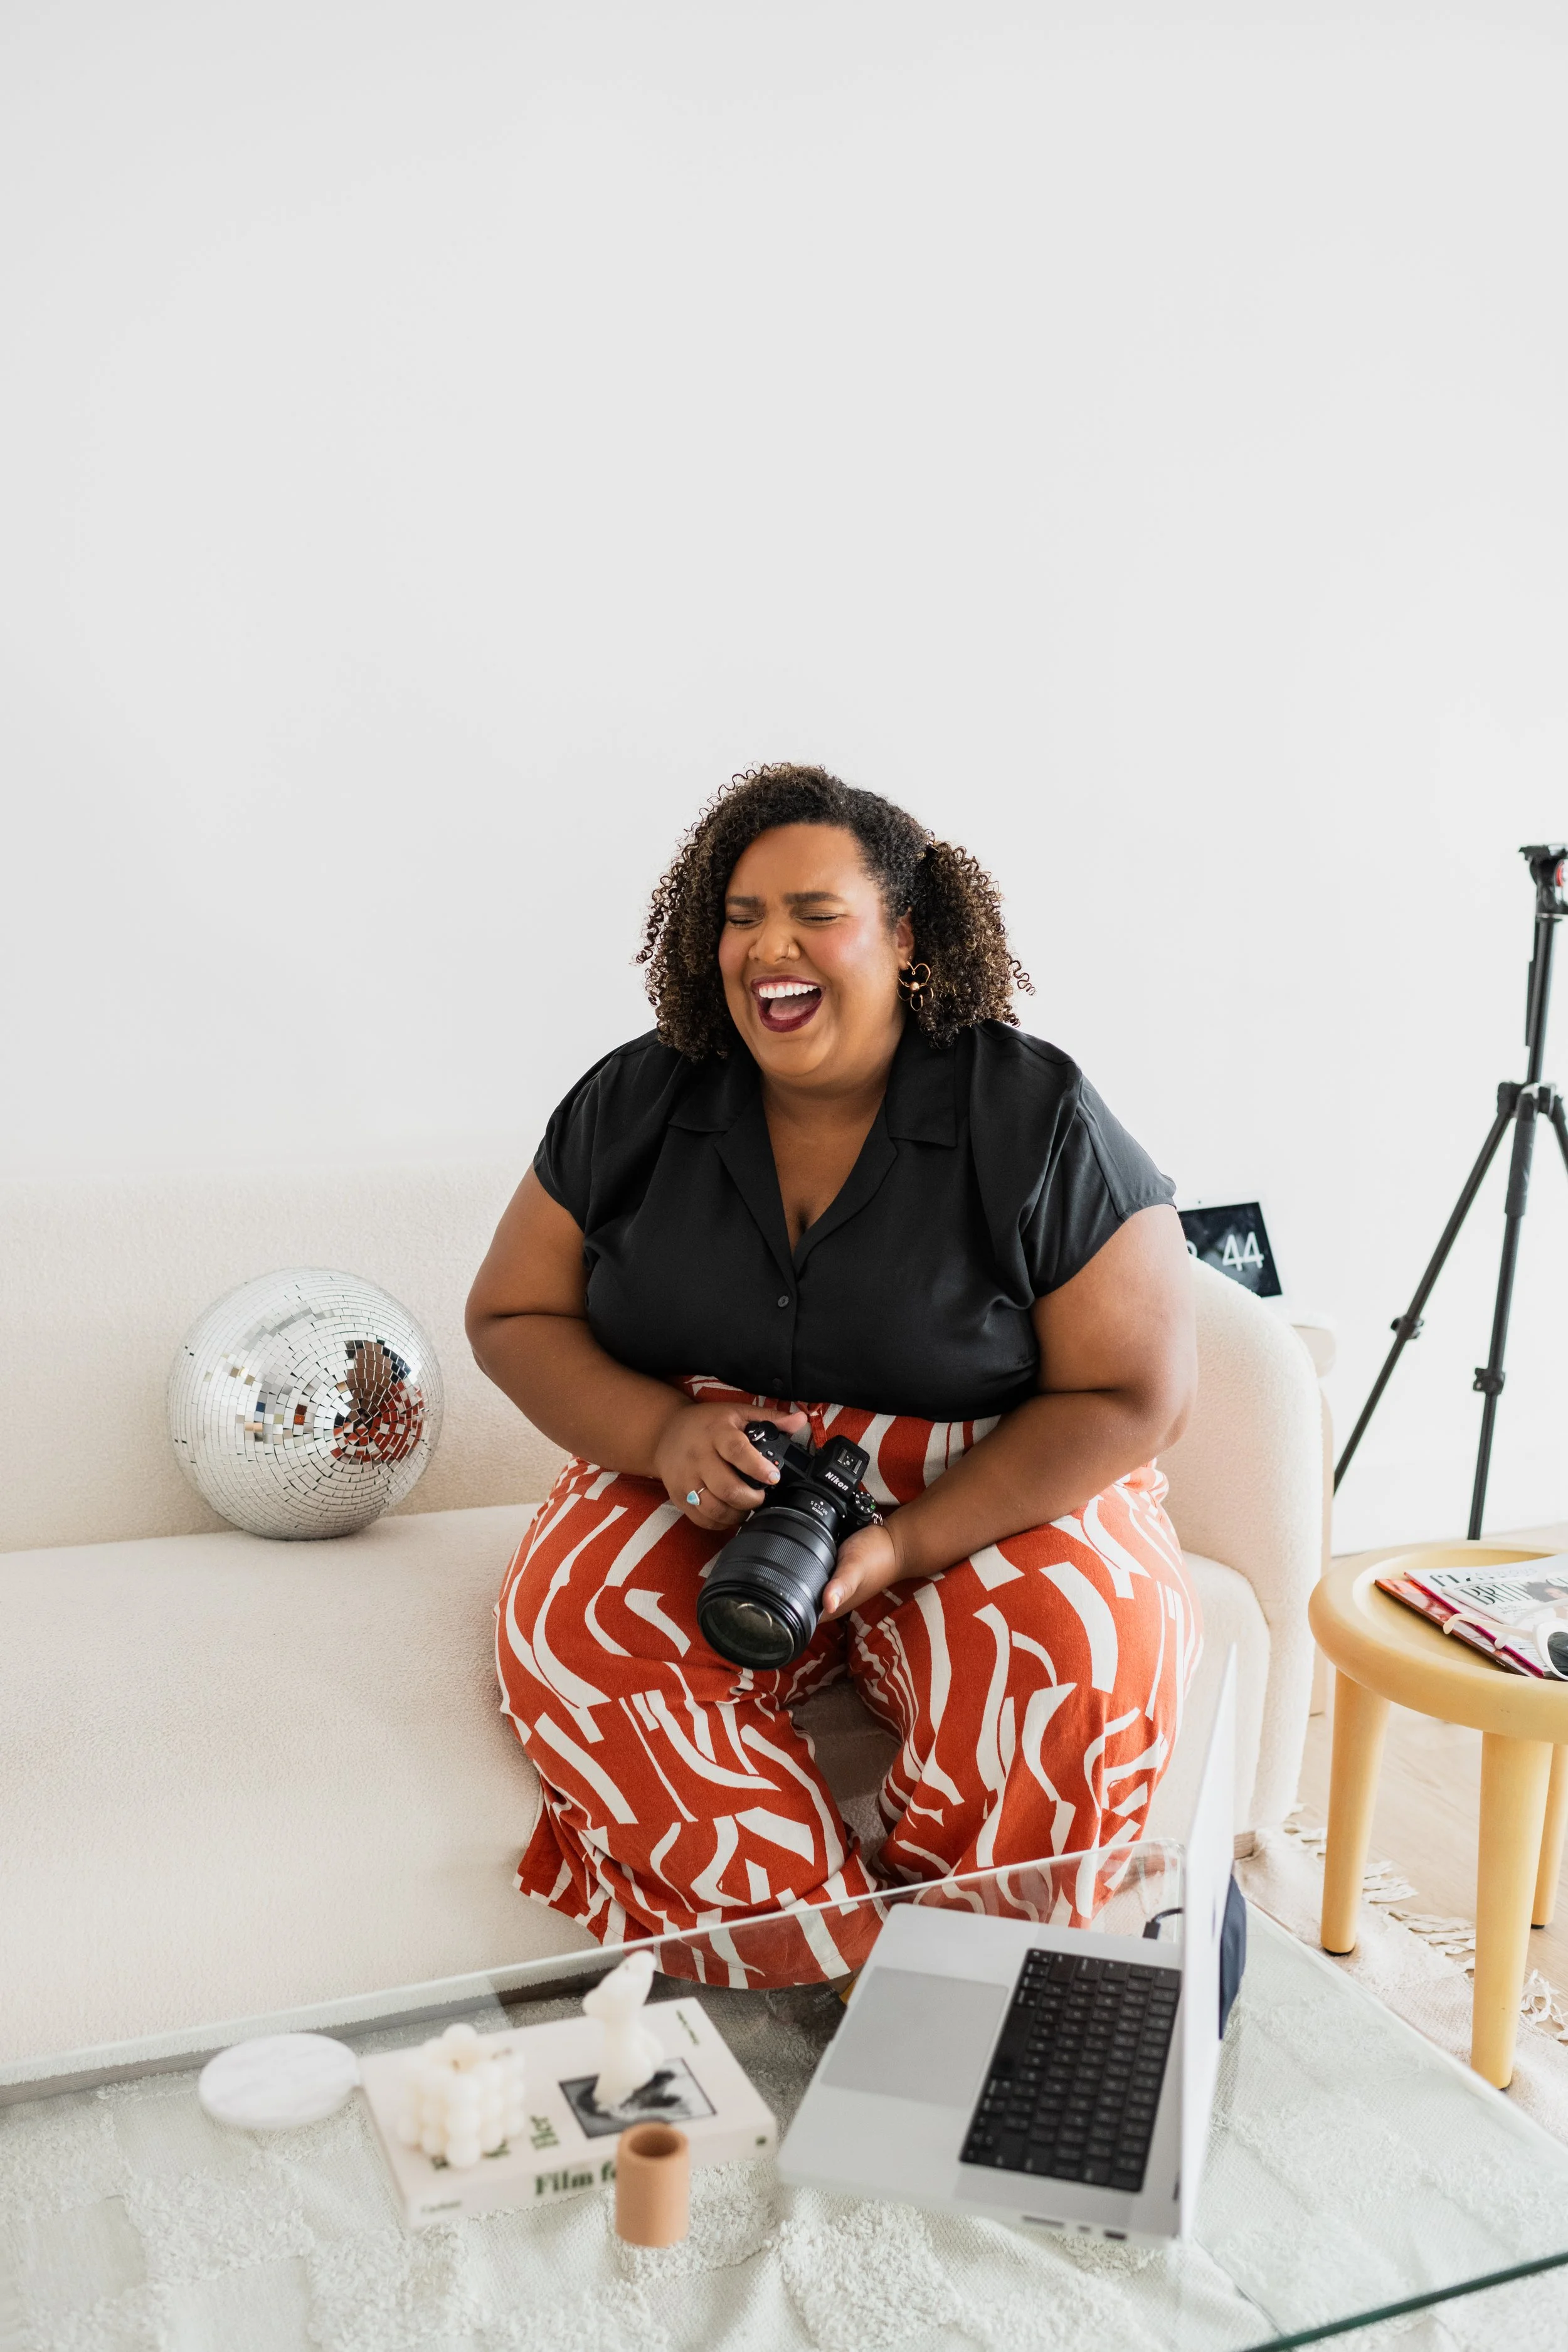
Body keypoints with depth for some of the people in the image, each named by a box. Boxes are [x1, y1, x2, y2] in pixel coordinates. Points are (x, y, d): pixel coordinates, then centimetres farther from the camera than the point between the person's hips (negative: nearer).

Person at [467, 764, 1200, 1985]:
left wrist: (905, 1543, -22)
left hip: (993, 1505, -2)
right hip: (704, 1505, 3)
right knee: (570, 1626, -28)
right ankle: (839, 1979, -22)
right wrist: (664, 1434, -16)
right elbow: (511, 1316, 6)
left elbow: (1134, 1395, -10)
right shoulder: (634, 1103, 1)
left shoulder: (1037, 1119, -9)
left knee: (1079, 1658, -33)